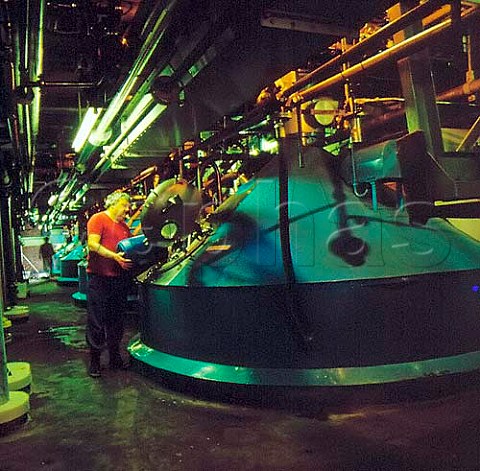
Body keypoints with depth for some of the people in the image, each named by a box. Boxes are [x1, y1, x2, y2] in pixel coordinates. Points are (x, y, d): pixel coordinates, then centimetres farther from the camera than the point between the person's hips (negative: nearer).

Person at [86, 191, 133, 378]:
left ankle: (115, 357, 24)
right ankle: (94, 361, 9)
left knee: (116, 321, 13)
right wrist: (114, 256, -25)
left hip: (119, 279, 7)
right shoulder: (98, 219, -4)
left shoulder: (125, 227, 20)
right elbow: (93, 244, -16)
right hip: (99, 278, -7)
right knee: (97, 322, -2)